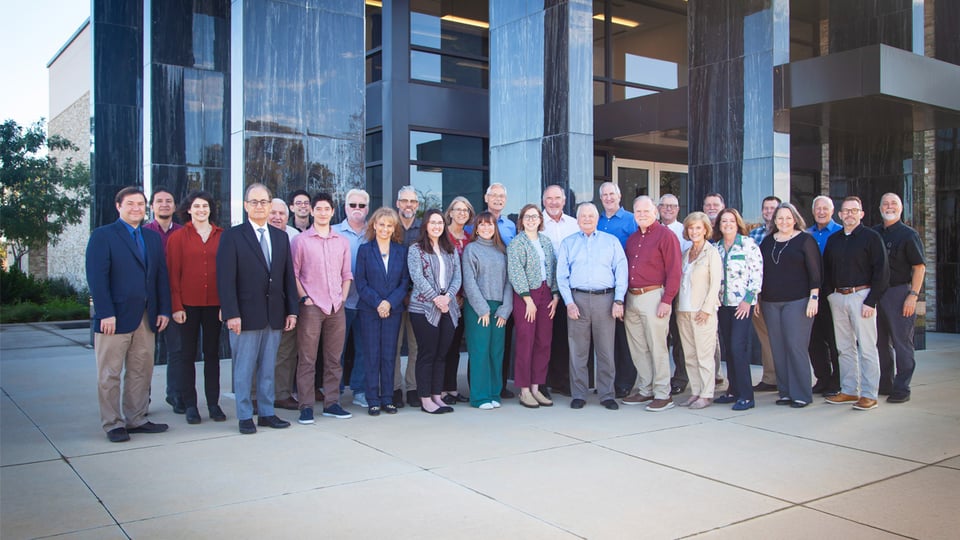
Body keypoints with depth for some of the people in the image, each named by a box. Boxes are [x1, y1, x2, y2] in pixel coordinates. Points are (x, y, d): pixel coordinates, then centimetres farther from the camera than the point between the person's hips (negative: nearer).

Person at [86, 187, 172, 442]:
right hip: (115, 317, -5)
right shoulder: (102, 236, -2)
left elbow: (162, 275, 13)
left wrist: (164, 310, 4)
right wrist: (106, 313, -16)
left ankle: (136, 419, 19)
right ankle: (113, 424, 12)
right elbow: (97, 277, -9)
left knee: (142, 372, 9)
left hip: (147, 317, 5)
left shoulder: (153, 238, 15)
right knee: (110, 374, 3)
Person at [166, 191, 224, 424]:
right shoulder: (178, 237, 2)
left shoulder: (221, 236, 5)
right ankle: (190, 405, 15)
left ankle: (213, 403, 16)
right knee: (188, 354, 6)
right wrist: (176, 306, -7)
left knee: (212, 353, 8)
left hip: (214, 304, 1)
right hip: (189, 304, -1)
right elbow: (173, 273, 0)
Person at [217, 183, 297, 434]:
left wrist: (292, 310, 5)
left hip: (275, 314, 4)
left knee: (268, 368, 11)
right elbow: (225, 279, -8)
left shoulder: (281, 237, 12)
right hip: (246, 314, -4)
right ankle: (245, 416, 14)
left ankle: (266, 413, 20)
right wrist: (231, 314, -15)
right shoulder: (232, 236, -2)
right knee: (244, 369, 4)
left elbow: (288, 276, 12)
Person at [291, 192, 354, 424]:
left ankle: (331, 403, 16)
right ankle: (306, 406, 3)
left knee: (334, 359, 8)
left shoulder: (342, 241, 13)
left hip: (337, 308, 4)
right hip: (311, 307, -4)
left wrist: (343, 297, 6)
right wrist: (304, 298, -8)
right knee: (307, 359, -2)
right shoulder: (300, 240, 2)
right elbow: (294, 273, 0)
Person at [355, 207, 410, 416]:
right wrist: (377, 303, -12)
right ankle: (373, 400, 7)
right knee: (372, 355, 1)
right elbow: (360, 282, -2)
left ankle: (387, 399, 13)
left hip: (393, 310, 2)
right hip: (369, 310, -1)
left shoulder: (401, 251, 8)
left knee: (389, 355, 4)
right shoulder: (365, 249, 3)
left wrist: (390, 302, -10)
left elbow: (405, 281, 3)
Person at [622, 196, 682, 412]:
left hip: (653, 297, -7)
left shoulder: (665, 235, -4)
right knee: (638, 349, 11)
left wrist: (666, 300, -15)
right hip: (631, 298, 7)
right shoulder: (632, 239, 18)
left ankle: (663, 395, 4)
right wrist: (622, 300, 12)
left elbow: (674, 270, -10)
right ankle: (644, 390, 21)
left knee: (657, 348, -4)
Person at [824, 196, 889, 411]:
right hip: (838, 297, 5)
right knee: (844, 347, 10)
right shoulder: (833, 240, 13)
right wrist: (831, 293, 6)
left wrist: (871, 301, -13)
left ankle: (869, 395, 2)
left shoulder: (871, 237, -3)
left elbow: (882, 272, -7)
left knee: (866, 347, -4)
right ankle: (849, 390, 18)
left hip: (861, 295, -5)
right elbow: (826, 270, 18)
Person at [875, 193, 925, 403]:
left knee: (902, 343, -2)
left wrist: (913, 295, -16)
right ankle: (884, 384, 23)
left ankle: (901, 388, 4)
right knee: (880, 341, 12)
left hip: (900, 292, -6)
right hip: (876, 293, 6)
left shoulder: (908, 234, -3)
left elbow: (919, 266, -8)